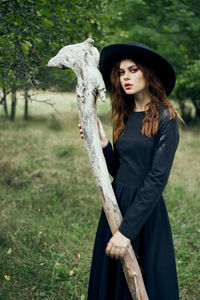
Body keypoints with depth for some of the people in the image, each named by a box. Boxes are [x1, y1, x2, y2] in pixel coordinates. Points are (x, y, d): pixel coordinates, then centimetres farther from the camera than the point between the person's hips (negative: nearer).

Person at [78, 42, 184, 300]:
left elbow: (157, 179, -18)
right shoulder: (124, 116, 7)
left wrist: (127, 230, -21)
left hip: (146, 212, -6)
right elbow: (118, 170, 9)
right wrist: (102, 142, -8)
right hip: (115, 204, 6)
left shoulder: (165, 118, -12)